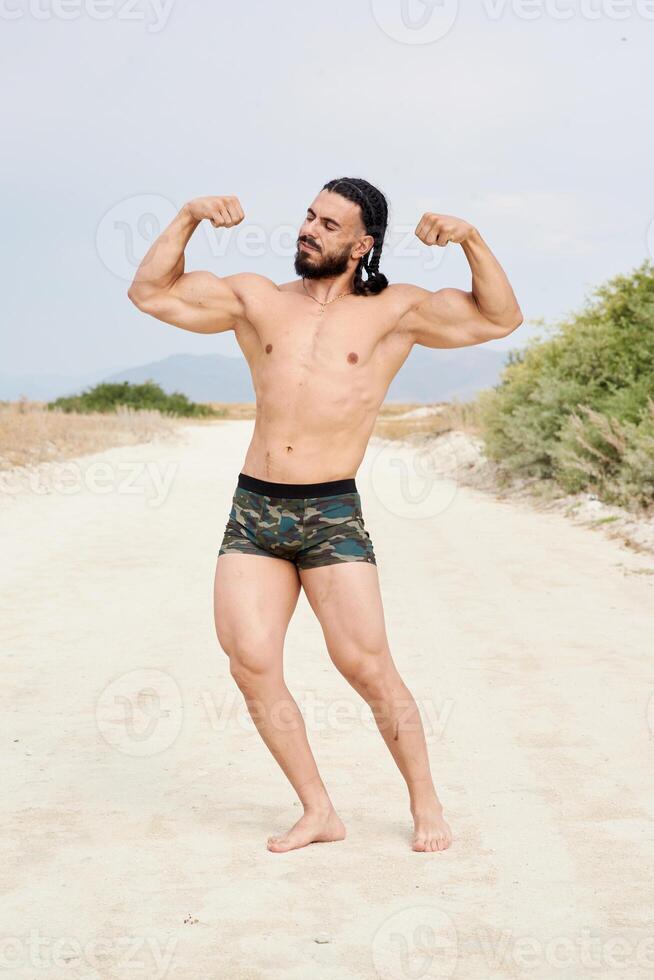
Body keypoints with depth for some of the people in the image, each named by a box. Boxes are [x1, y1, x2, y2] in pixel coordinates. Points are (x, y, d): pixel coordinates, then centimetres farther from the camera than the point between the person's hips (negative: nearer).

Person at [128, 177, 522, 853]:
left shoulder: (393, 311, 5)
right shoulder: (257, 299, 12)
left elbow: (500, 319, 4)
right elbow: (149, 292, 13)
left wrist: (471, 240, -8)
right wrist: (189, 217, 4)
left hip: (333, 516, -3)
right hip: (252, 514, 3)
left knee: (367, 667, -7)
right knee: (250, 664, -6)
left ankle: (425, 804, 13)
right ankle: (318, 812, 9)